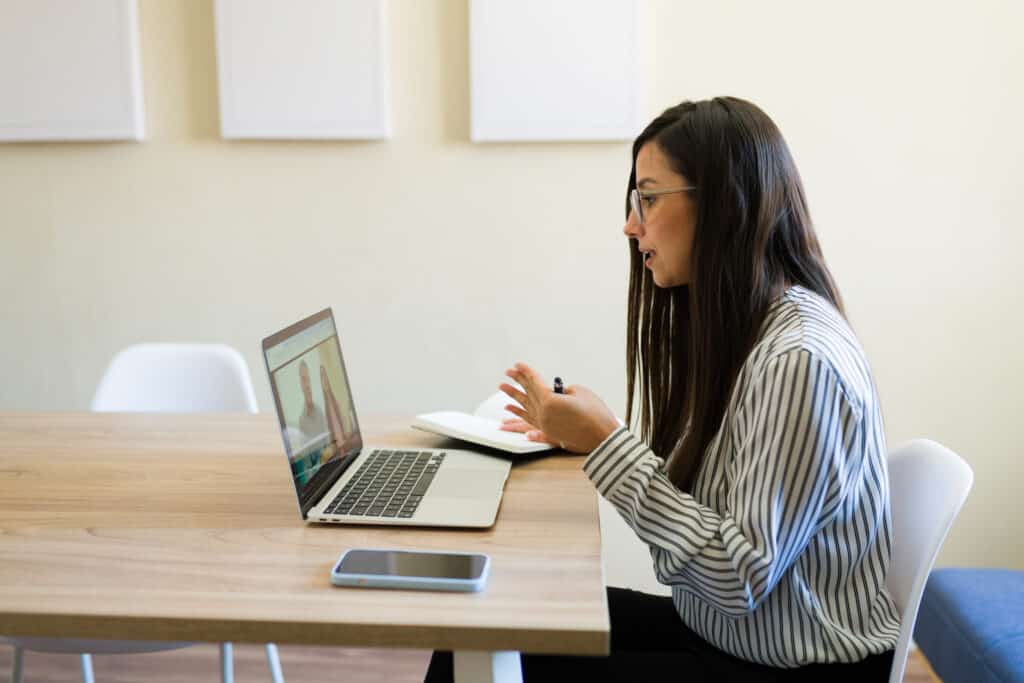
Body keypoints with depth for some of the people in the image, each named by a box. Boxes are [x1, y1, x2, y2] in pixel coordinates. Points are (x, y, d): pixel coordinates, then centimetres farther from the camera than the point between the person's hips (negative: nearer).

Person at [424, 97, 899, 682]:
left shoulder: (800, 359, -24)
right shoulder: (727, 327, 4)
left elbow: (741, 579, -24)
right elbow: (694, 487, 6)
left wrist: (609, 445, -24)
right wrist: (586, 436, 4)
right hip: (722, 630, 8)